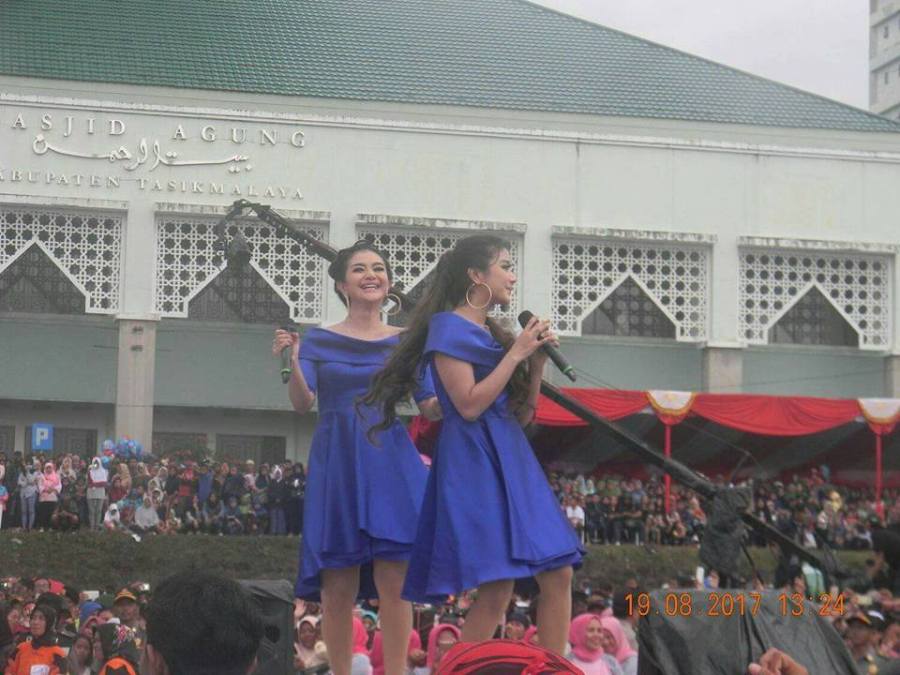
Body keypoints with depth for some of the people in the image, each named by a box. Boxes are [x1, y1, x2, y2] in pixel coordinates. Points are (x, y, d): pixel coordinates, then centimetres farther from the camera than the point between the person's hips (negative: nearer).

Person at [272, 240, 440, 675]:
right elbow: (302, 403, -4)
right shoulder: (319, 340, 8)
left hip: (391, 463, 1)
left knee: (394, 581, -8)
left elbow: (431, 408, 8)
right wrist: (292, 360, -21)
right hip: (336, 464, 0)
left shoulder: (406, 342, 11)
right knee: (337, 588, -1)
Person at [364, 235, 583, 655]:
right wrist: (515, 354, -10)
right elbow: (469, 406, -16)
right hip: (475, 461, -9)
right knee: (497, 588, -16)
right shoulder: (449, 327, -5)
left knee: (558, 573, 1)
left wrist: (538, 360, 8)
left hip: (512, 458, 9)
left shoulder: (493, 333, 20)